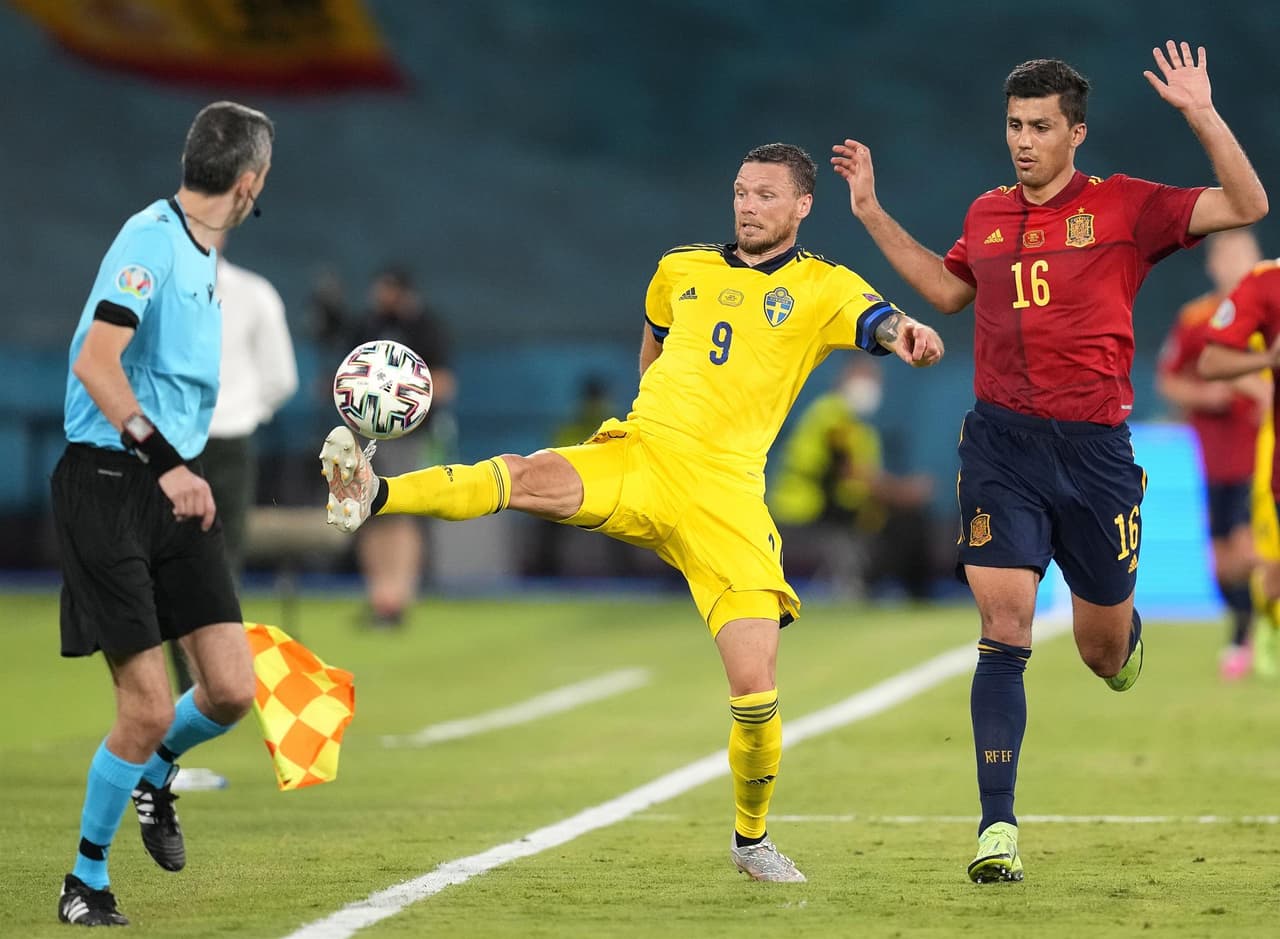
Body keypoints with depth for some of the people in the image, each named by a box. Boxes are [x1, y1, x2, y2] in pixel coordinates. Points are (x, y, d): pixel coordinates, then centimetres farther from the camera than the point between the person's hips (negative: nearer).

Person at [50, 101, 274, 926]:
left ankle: (156, 777, 28)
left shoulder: (203, 253, 13)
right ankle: (87, 880, 10)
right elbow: (95, 365, -24)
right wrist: (166, 462, -28)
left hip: (174, 482, 8)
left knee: (232, 688, -4)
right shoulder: (152, 240, -15)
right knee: (149, 707, -9)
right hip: (109, 482, -8)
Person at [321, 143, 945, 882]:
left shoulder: (823, 287, 5)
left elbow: (879, 322, -16)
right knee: (527, 475, -31)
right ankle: (372, 495, -50)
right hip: (637, 460, 2)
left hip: (726, 494, -2)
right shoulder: (682, 269, 17)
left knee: (756, 691, -8)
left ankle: (752, 837, 15)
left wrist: (905, 334, -38)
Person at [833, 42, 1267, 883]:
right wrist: (873, 213, 26)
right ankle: (998, 828, -12)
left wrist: (1203, 116, -19)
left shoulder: (1124, 207, -2)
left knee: (1102, 646, 11)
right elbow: (948, 289, 30)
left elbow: (1246, 208, -10)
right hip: (1002, 441, 2)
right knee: (1005, 631, -11)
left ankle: (1124, 636, 52)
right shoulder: (987, 215, 10)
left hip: (1094, 446, -1)